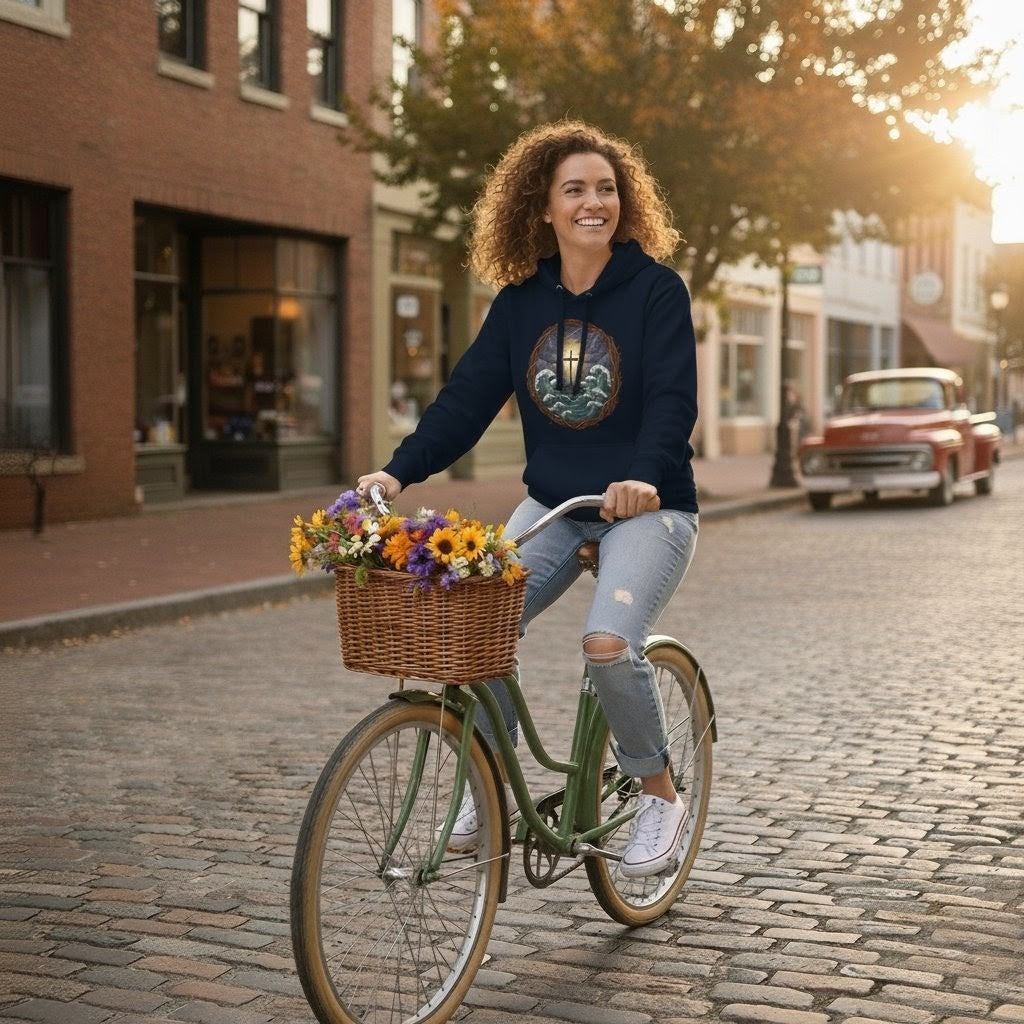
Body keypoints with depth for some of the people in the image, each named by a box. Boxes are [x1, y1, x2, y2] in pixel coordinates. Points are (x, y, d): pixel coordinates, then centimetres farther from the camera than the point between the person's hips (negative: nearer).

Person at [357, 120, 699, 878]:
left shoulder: (656, 289, -7)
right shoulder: (521, 302, 5)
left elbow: (674, 398, -17)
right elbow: (469, 397, 0)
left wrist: (646, 475, -36)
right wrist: (399, 472, -14)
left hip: (648, 506, -4)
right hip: (552, 504, 4)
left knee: (609, 641, -28)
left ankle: (659, 794, -3)